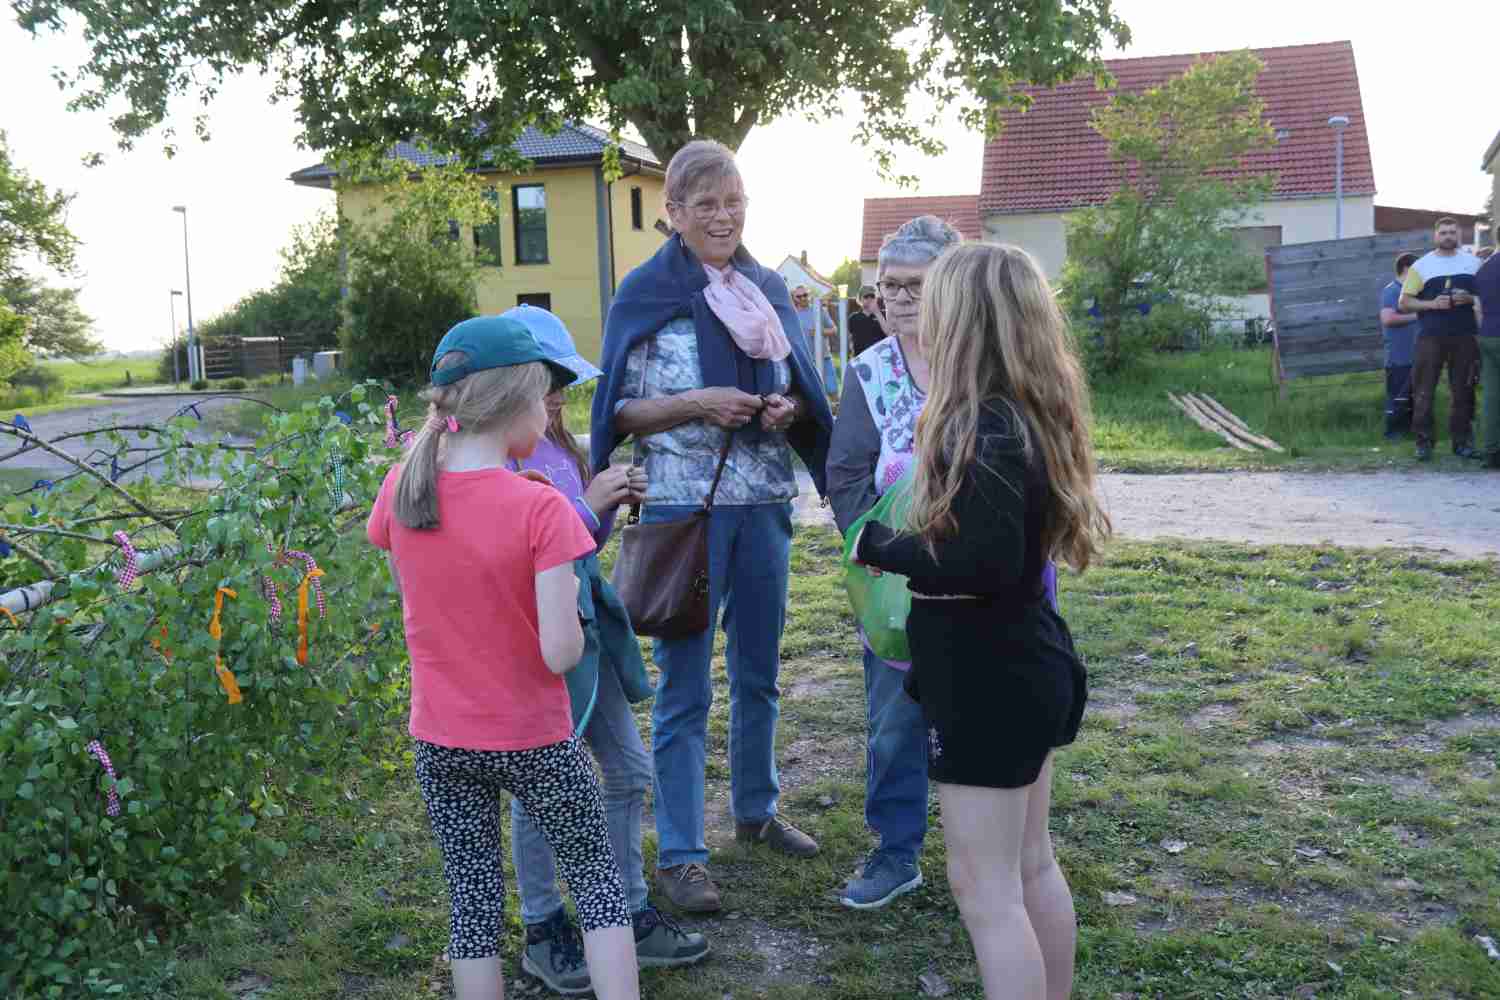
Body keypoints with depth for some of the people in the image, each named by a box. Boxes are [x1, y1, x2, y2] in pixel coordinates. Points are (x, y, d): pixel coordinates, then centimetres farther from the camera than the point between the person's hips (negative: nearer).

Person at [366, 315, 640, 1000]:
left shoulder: (403, 488, -8)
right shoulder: (540, 508, -21)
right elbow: (561, 653, -23)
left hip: (440, 741, 4)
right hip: (533, 740, -4)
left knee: (473, 901, 16)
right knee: (597, 878, 16)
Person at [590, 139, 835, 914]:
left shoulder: (768, 288, 8)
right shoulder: (645, 291, -4)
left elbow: (802, 392, 16)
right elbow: (619, 412, -5)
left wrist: (789, 408, -6)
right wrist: (696, 404, -19)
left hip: (763, 504, 5)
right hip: (682, 508, -5)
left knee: (759, 673, 17)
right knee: (684, 688, 0)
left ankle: (757, 810, 35)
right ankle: (678, 855, 11)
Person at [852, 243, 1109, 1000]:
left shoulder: (983, 430, -23)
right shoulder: (1028, 414, 5)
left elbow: (985, 563, -32)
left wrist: (881, 547, -18)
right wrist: (904, 545, 3)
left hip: (989, 683, -9)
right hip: (1025, 669, 9)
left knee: (984, 886, 4)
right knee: (1031, 867, 22)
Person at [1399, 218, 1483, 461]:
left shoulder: (1473, 262, 11)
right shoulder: (1421, 266, 5)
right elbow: (1404, 302, 3)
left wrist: (1470, 299, -8)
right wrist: (1432, 304, -13)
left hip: (1465, 335, 2)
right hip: (1430, 337, -2)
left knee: (1463, 391, 4)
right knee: (1424, 391, -4)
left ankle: (1462, 441, 13)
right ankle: (1424, 443, 2)